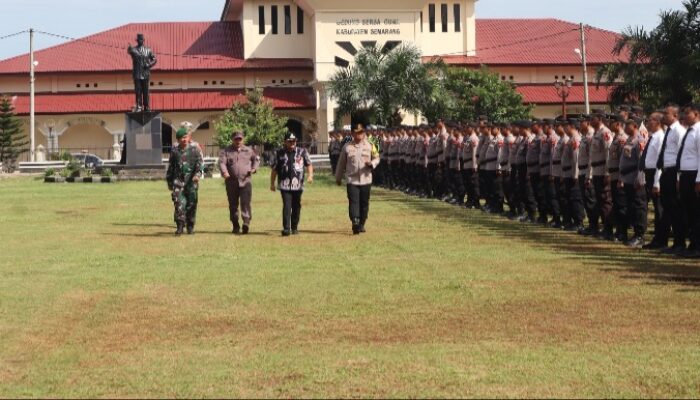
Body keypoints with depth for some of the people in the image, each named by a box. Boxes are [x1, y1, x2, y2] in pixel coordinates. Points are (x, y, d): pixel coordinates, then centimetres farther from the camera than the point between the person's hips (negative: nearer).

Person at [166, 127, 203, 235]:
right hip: (178, 181, 0)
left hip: (191, 181, 0)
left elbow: (199, 162, -3)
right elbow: (170, 166, 18)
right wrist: (169, 181, 18)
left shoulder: (194, 149, 6)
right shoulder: (174, 151, 11)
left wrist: (197, 173, -21)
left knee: (191, 204, 4)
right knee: (179, 203, -12)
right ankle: (180, 226, -13)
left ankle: (190, 227, 16)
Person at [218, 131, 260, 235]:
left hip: (246, 181, 0)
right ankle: (235, 226, 15)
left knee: (245, 203, -15)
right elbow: (222, 162, -8)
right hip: (232, 182, 0)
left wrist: (254, 168, 7)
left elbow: (256, 159, 27)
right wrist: (224, 172, -27)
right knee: (233, 205, 6)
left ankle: (246, 223, -22)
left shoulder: (249, 151, 12)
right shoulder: (226, 151, 5)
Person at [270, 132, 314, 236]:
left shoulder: (302, 152, 10)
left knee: (296, 206, 8)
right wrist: (272, 183, 9)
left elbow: (308, 164, 8)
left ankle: (294, 227, 20)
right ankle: (286, 228, -14)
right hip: (285, 184, -2)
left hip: (298, 184, 2)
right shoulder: (280, 153, 7)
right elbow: (274, 169, 11)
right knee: (287, 206, -12)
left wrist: (310, 175, -10)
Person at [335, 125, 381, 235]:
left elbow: (377, 158, 10)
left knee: (364, 203, 8)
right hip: (352, 180, -2)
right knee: (353, 202, -14)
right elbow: (341, 163, 10)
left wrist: (372, 163, -13)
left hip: (366, 179, 2)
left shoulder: (369, 146, 5)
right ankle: (355, 223, -22)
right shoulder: (347, 147, 2)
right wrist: (338, 178, 14)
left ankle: (361, 224, 21)